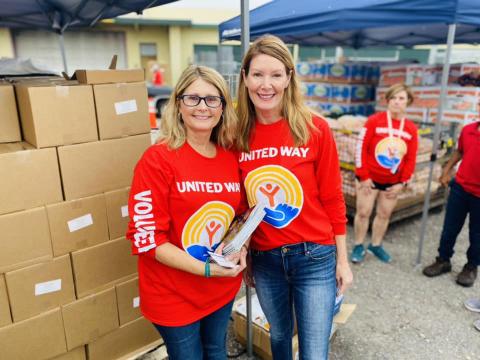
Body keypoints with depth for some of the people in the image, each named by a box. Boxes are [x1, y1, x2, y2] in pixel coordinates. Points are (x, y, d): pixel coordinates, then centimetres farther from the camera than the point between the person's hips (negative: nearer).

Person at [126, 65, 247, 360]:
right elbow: (146, 237, -19)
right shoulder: (158, 159, -18)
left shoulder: (232, 157, -2)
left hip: (224, 289, 5)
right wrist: (206, 268, -24)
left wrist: (240, 248, -8)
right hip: (174, 296, -5)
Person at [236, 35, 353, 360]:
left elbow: (332, 198, -5)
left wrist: (342, 260, -1)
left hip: (315, 257, -2)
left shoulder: (315, 129, -12)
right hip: (264, 259, 3)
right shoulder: (238, 135, -5)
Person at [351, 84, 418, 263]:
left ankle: (376, 245, 30)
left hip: (393, 181, 4)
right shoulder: (374, 120, -11)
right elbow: (361, 148, -12)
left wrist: (402, 182, 0)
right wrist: (363, 176, -14)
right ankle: (358, 246, 19)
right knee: (363, 212, 2)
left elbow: (411, 158, 5)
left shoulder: (411, 128, 1)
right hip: (370, 178, -3)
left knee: (384, 214, 13)